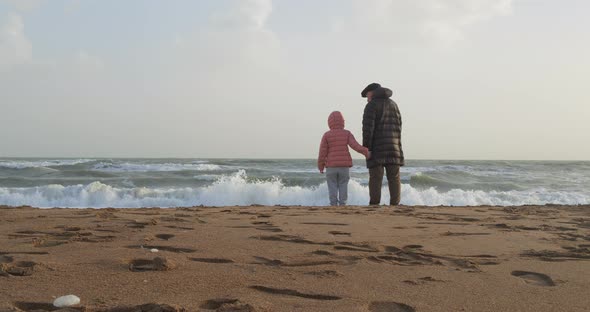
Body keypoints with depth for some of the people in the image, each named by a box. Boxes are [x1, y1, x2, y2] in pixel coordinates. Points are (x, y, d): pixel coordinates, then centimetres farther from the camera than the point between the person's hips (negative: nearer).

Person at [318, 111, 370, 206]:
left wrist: (320, 166, 7)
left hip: (331, 166, -1)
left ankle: (334, 205, 0)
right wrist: (365, 151, -3)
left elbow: (322, 152, -3)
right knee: (343, 187, 6)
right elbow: (355, 145, -12)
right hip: (344, 166, 1)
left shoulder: (326, 135, -2)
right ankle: (342, 205, 3)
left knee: (332, 188, 4)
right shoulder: (347, 133, 2)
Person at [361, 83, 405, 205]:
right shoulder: (393, 105, 16)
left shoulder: (372, 105, -3)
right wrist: (396, 147, 13)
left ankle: (374, 205, -7)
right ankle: (395, 204, -1)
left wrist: (366, 147, -12)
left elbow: (368, 128, -13)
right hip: (393, 148, 5)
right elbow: (398, 127, 13)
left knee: (375, 178, -4)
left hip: (377, 148, -5)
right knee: (394, 177, 4)